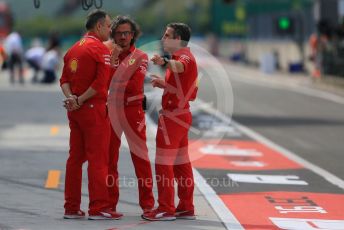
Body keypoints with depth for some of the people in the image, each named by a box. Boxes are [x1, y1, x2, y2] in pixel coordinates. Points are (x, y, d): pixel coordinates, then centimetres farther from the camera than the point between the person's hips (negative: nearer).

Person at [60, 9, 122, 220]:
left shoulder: (74, 49, 15)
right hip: (94, 108, -8)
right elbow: (101, 82, -19)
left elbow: (65, 79, 9)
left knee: (75, 157, 11)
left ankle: (72, 207, 14)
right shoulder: (100, 48, -10)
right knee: (98, 158, -5)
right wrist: (80, 100, -12)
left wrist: (71, 97, -7)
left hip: (75, 109, 8)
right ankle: (98, 208, -6)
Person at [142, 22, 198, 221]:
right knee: (181, 163, 13)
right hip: (182, 114, 11)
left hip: (173, 115, -11)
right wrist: (164, 84, 14)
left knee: (164, 163, -8)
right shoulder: (183, 57, 20)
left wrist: (165, 62, -60)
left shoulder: (184, 55, -14)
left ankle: (166, 209, -7)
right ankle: (186, 208, 16)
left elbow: (180, 67, -41)